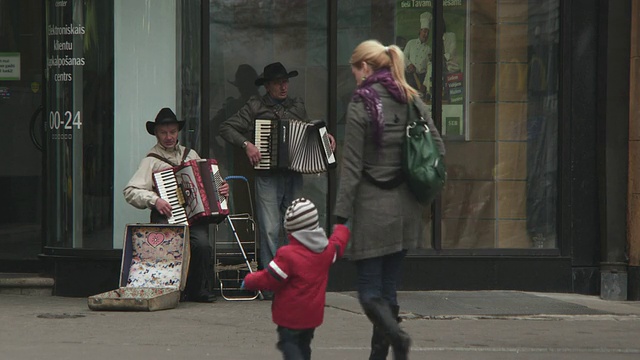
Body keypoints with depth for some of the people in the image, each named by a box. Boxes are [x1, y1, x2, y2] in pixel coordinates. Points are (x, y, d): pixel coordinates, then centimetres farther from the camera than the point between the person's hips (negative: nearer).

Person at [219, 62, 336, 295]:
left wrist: (325, 137, 10)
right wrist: (246, 145, -12)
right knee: (270, 230, -9)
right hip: (268, 177, -4)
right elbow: (226, 128, 1)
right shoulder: (255, 107, 5)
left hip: (294, 177, 4)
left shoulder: (297, 106, 18)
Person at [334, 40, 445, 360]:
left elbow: (352, 166, -12)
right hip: (405, 209, 6)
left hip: (372, 208, -6)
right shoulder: (412, 100, 8)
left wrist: (341, 217, -11)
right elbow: (438, 148, 6)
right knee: (388, 289, 13)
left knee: (369, 291, -2)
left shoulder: (361, 103, -10)